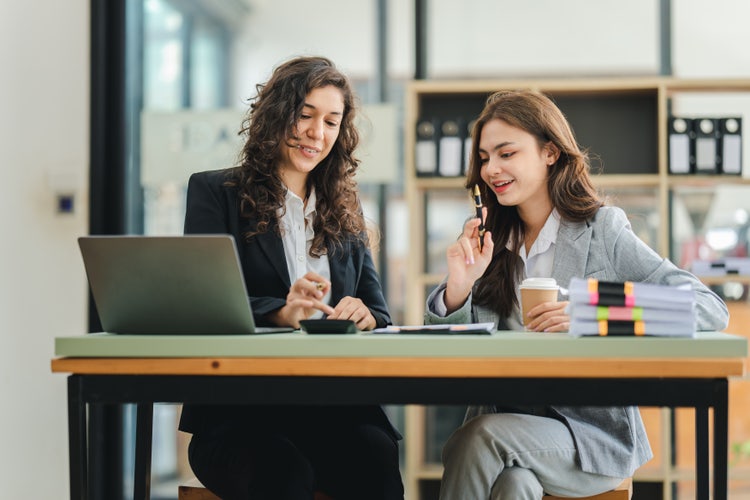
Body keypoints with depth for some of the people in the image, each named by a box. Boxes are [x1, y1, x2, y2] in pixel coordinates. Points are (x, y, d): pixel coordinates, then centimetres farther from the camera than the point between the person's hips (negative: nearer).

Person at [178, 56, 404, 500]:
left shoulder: (344, 209, 21)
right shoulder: (214, 192, 8)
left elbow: (378, 310, 16)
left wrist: (364, 315, -10)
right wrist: (278, 313, -24)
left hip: (333, 405, 4)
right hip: (238, 409, -3)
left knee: (376, 456, -31)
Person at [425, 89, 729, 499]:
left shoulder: (602, 231, -2)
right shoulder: (483, 241, 10)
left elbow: (712, 310, -10)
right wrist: (458, 287, -13)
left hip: (592, 433, -2)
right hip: (502, 421, 2)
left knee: (480, 438, -28)